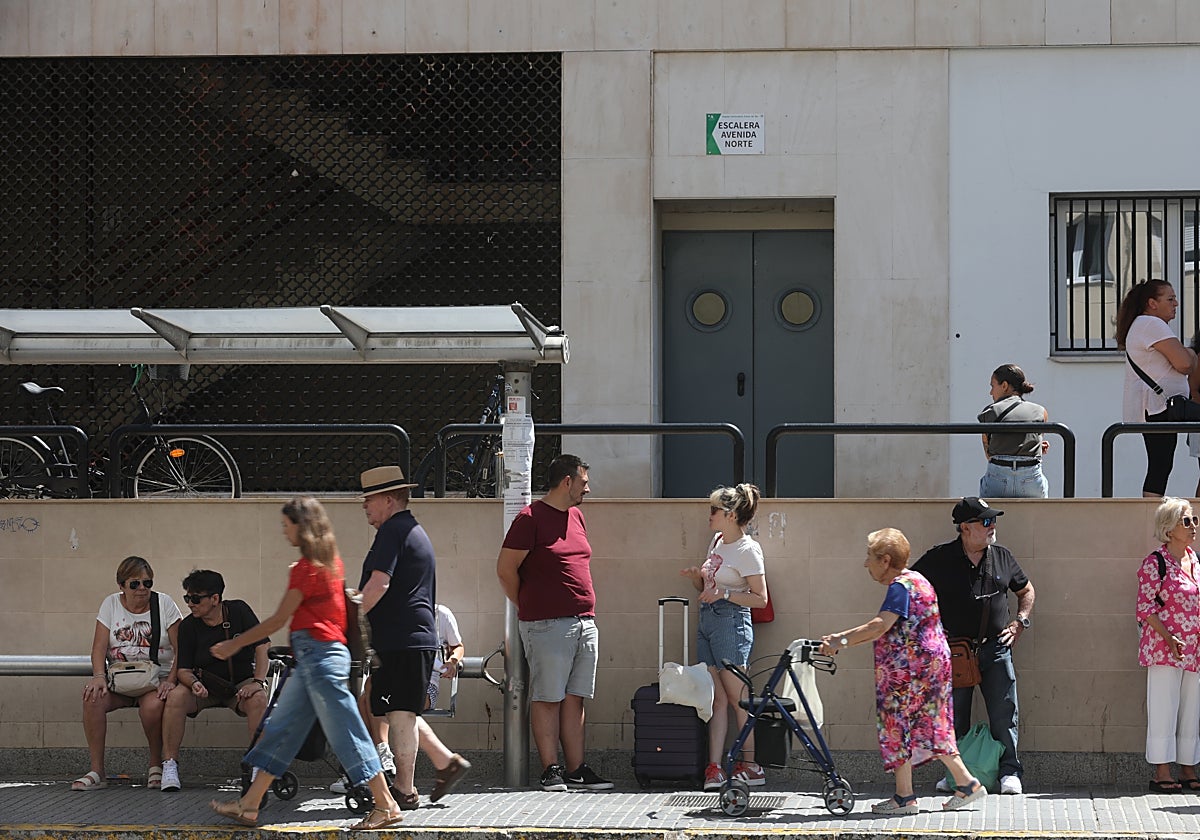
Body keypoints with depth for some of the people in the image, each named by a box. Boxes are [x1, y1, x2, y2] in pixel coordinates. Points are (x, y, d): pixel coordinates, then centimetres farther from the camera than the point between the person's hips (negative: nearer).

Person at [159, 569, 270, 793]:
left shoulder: (239, 611, -8)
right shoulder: (188, 626, -5)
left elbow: (262, 646, -11)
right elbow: (183, 669, -7)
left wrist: (258, 681, -24)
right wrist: (193, 683, -31)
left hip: (240, 684, -1)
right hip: (204, 685, 1)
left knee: (258, 698, -34)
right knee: (176, 697, -29)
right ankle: (169, 764, -21)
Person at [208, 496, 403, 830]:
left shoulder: (306, 568, -13)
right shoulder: (330, 561, 13)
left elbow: (278, 620, -9)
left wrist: (234, 644, -1)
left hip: (319, 654, -10)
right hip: (313, 657, 10)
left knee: (345, 731, -6)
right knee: (280, 728, 10)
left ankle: (386, 806, -3)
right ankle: (248, 805, 12)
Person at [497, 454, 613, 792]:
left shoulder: (576, 516, 17)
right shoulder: (531, 518, -7)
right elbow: (506, 569, -6)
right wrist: (529, 608, 3)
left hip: (584, 622, 7)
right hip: (547, 625, -7)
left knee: (575, 698, 7)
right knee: (547, 698, -3)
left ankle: (577, 770, 8)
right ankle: (550, 770, 0)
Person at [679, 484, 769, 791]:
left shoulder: (748, 550, -11)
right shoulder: (717, 542, 14)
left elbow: (760, 599, -11)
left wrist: (724, 594, -20)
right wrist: (696, 577, 2)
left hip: (731, 624, -8)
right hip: (708, 623, 8)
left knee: (737, 698, -3)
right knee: (716, 698, 3)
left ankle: (749, 766, 6)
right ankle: (714, 768, -2)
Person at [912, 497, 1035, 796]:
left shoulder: (1002, 557, 8)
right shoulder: (939, 558, -2)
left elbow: (1026, 590, 24)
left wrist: (1020, 621, 10)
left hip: (995, 648, 2)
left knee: (1004, 713, -5)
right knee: (954, 717, 3)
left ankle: (1009, 771, 0)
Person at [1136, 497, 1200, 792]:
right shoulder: (1155, 562, -7)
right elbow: (1146, 607, -11)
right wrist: (1168, 638, -21)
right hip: (1164, 647, -7)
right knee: (1163, 707, -6)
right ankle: (1161, 773, -3)